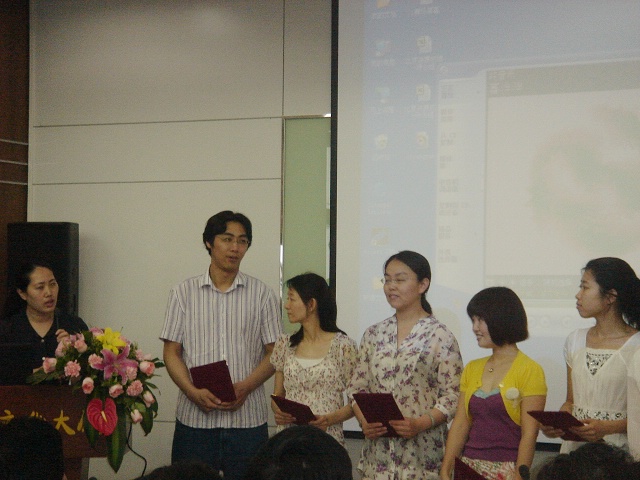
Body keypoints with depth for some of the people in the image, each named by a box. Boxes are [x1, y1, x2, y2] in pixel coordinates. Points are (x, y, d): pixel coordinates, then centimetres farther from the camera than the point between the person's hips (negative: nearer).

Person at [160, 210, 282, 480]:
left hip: (247, 419, 0)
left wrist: (245, 387, -13)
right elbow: (171, 352, 5)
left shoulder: (262, 295, 7)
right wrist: (194, 392, -13)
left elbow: (274, 353, 5)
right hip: (194, 418, 0)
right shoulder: (184, 293, 8)